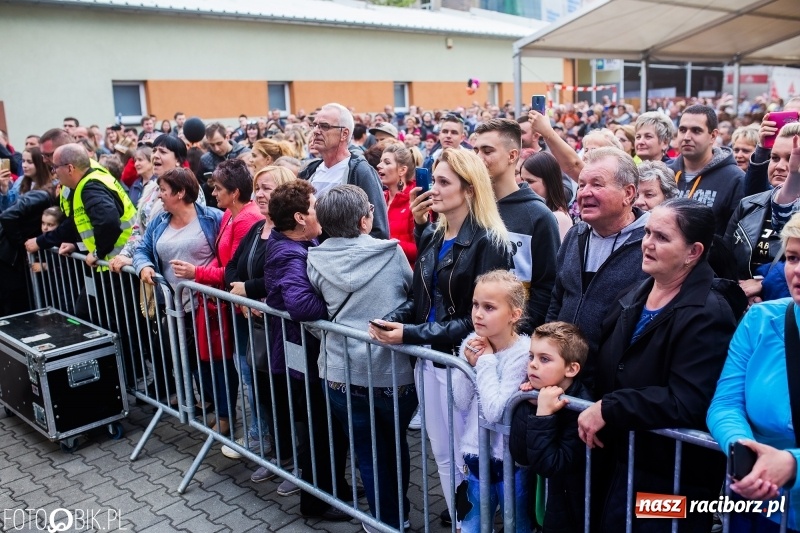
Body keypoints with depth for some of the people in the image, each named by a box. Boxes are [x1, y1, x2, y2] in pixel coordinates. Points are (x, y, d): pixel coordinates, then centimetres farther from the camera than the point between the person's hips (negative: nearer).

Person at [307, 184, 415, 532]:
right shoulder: (392, 252, -8)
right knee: (396, 446, 24)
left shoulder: (315, 260, -6)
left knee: (368, 453, 16)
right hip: (394, 370, 0)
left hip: (342, 373, 0)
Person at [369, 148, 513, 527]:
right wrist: (393, 319, -10)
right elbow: (420, 296, 10)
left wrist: (411, 334, -22)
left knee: (466, 458, 10)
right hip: (428, 357, 7)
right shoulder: (432, 235, 6)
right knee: (441, 453, 20)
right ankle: (457, 518, 39)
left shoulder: (488, 243, -16)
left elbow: (478, 318, -19)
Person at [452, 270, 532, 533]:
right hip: (476, 452, 5)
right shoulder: (471, 343, -5)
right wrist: (468, 364, -17)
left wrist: (487, 361, -22)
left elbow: (495, 411, -28)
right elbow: (461, 405, -3)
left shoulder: (523, 352, -22)